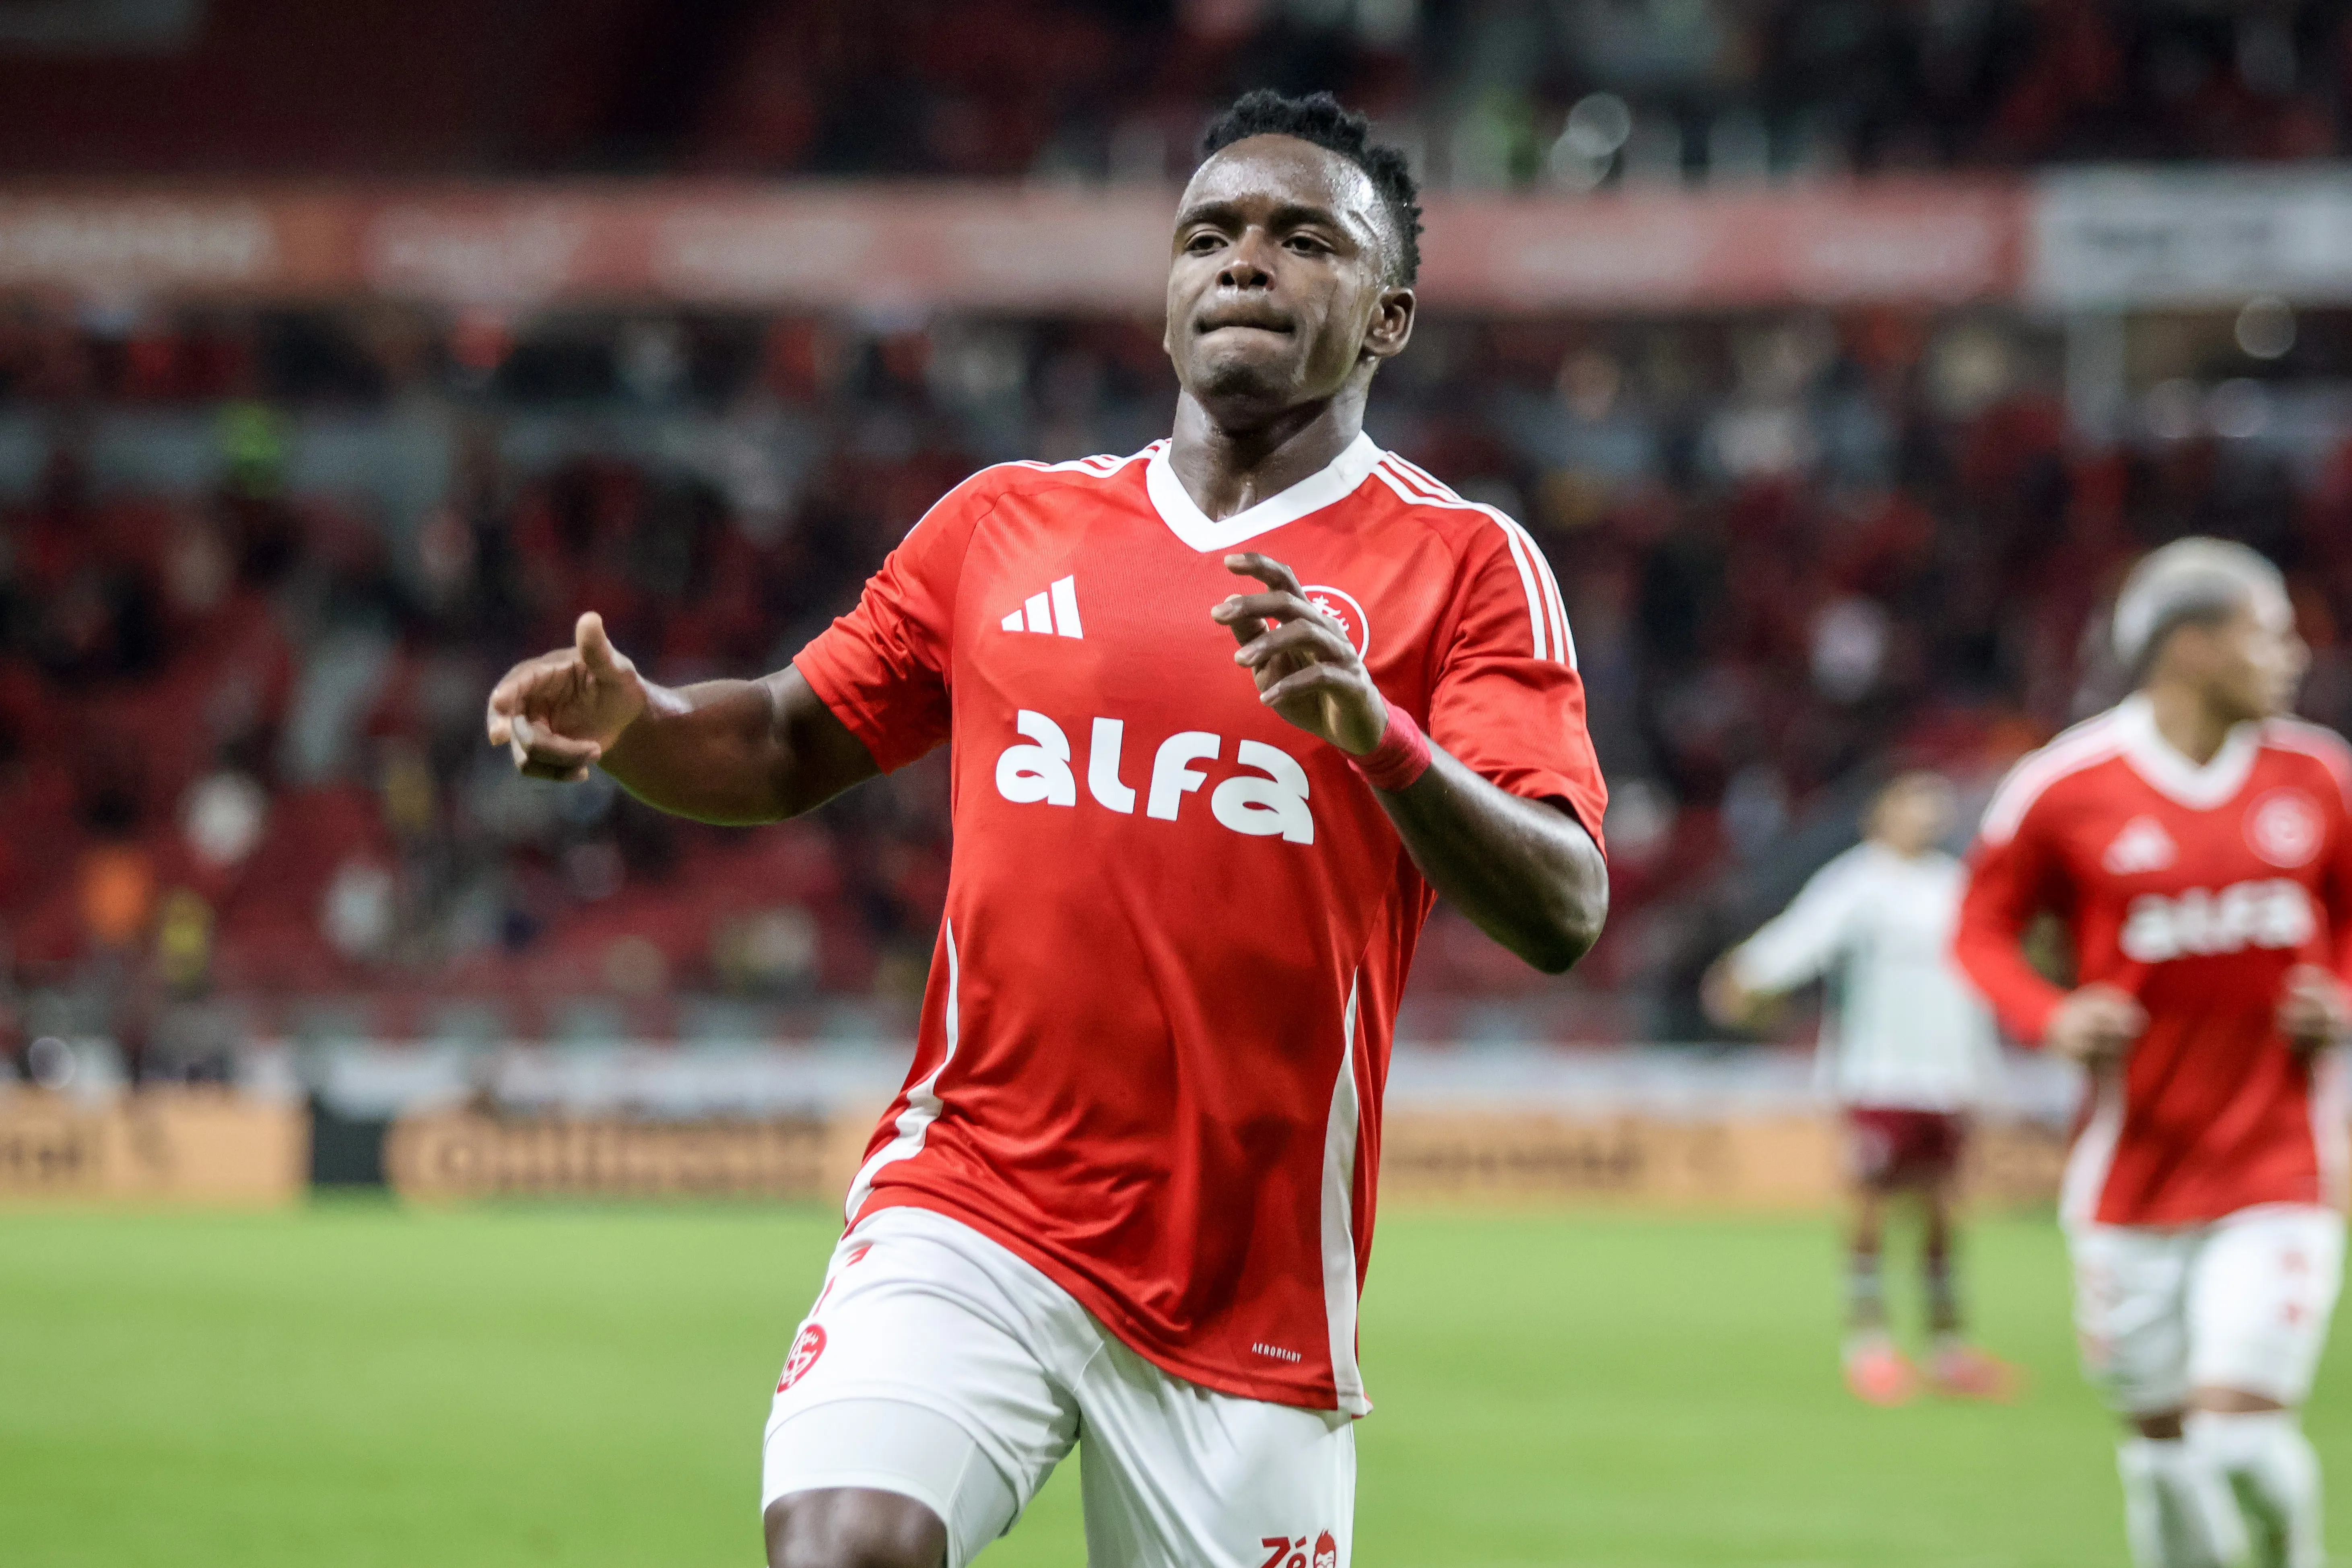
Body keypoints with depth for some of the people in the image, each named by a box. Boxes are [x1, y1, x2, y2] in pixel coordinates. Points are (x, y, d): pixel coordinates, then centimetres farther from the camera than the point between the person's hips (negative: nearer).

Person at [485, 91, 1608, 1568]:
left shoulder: (1463, 562, 1)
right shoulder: (1005, 525, 12)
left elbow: (1563, 915, -10)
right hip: (971, 1212, 1)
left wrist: (1380, 734, -29)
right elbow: (789, 747, 21)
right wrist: (629, 720, -2)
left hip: (1254, 1290, -1)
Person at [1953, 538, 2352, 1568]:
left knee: (2241, 1425, -12)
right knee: (2159, 1438, 6)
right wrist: (2049, 1019, -13)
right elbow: (1985, 928, 5)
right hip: (2133, 1166, -1)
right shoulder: (2069, 789, -6)